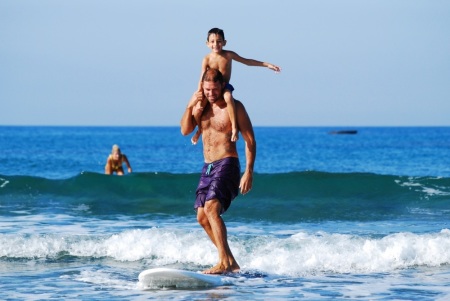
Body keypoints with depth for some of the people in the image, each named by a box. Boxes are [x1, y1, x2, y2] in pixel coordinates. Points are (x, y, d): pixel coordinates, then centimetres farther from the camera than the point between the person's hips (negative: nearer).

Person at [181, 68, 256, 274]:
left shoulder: (234, 107, -7)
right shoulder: (201, 105, 11)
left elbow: (250, 140, -8)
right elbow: (185, 131, 5)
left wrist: (249, 171, -16)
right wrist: (190, 107, -12)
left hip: (227, 165, -8)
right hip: (208, 167, 8)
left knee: (211, 207, -25)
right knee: (202, 217, 8)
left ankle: (224, 262, -29)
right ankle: (231, 262, 16)